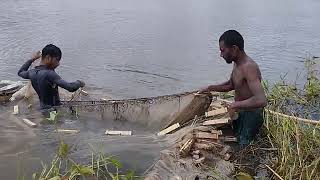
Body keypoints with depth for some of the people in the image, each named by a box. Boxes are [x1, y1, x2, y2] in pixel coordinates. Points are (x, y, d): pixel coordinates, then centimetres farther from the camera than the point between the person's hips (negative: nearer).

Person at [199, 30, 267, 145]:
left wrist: (235, 105, -30)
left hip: (250, 116, -10)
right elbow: (230, 85, 20)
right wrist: (211, 88, 7)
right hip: (239, 113, 10)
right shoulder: (237, 63, 2)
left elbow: (261, 100, -41)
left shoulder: (248, 67, -29)